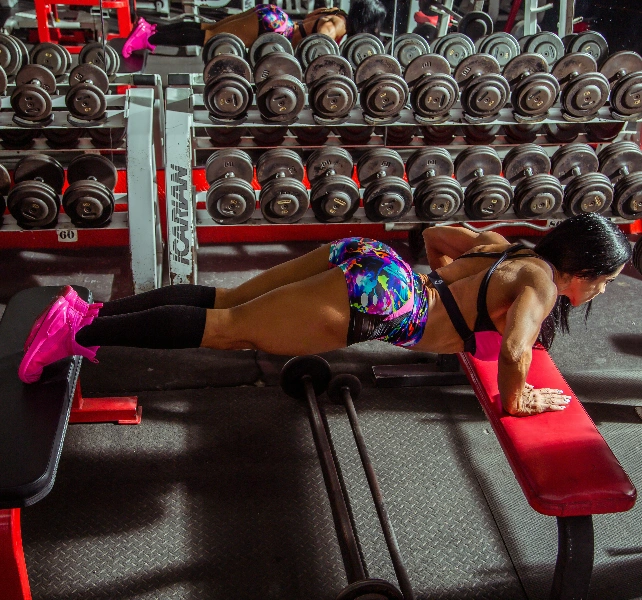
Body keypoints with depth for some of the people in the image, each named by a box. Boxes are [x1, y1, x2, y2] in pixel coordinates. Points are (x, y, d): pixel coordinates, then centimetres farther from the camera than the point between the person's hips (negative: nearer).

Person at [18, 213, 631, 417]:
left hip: (369, 261, 8)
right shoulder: (541, 282, -7)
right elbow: (514, 348, -28)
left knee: (222, 300, 10)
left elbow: (435, 234, 29)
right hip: (378, 296, -8)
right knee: (228, 328, -4)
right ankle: (82, 331, -1)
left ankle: (93, 310, 14)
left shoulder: (503, 246, 18)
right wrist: (515, 400, -10)